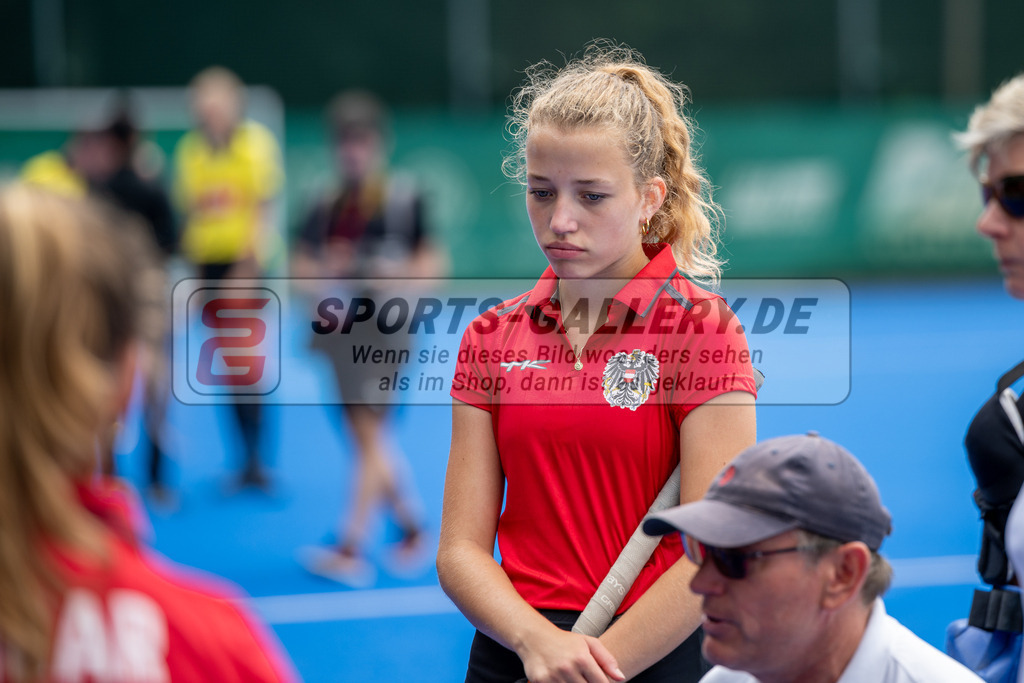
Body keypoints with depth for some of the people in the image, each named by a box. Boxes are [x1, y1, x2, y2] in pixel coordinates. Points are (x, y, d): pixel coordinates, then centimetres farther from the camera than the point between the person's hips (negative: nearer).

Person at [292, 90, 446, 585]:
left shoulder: (404, 199, -2)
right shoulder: (325, 206, 11)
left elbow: (433, 261, 1)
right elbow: (299, 266, 12)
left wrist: (401, 272, -18)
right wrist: (324, 269, -9)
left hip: (386, 331, -6)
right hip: (339, 329, 6)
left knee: (370, 435, -11)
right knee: (368, 442, 11)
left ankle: (351, 549, -12)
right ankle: (411, 528, 28)